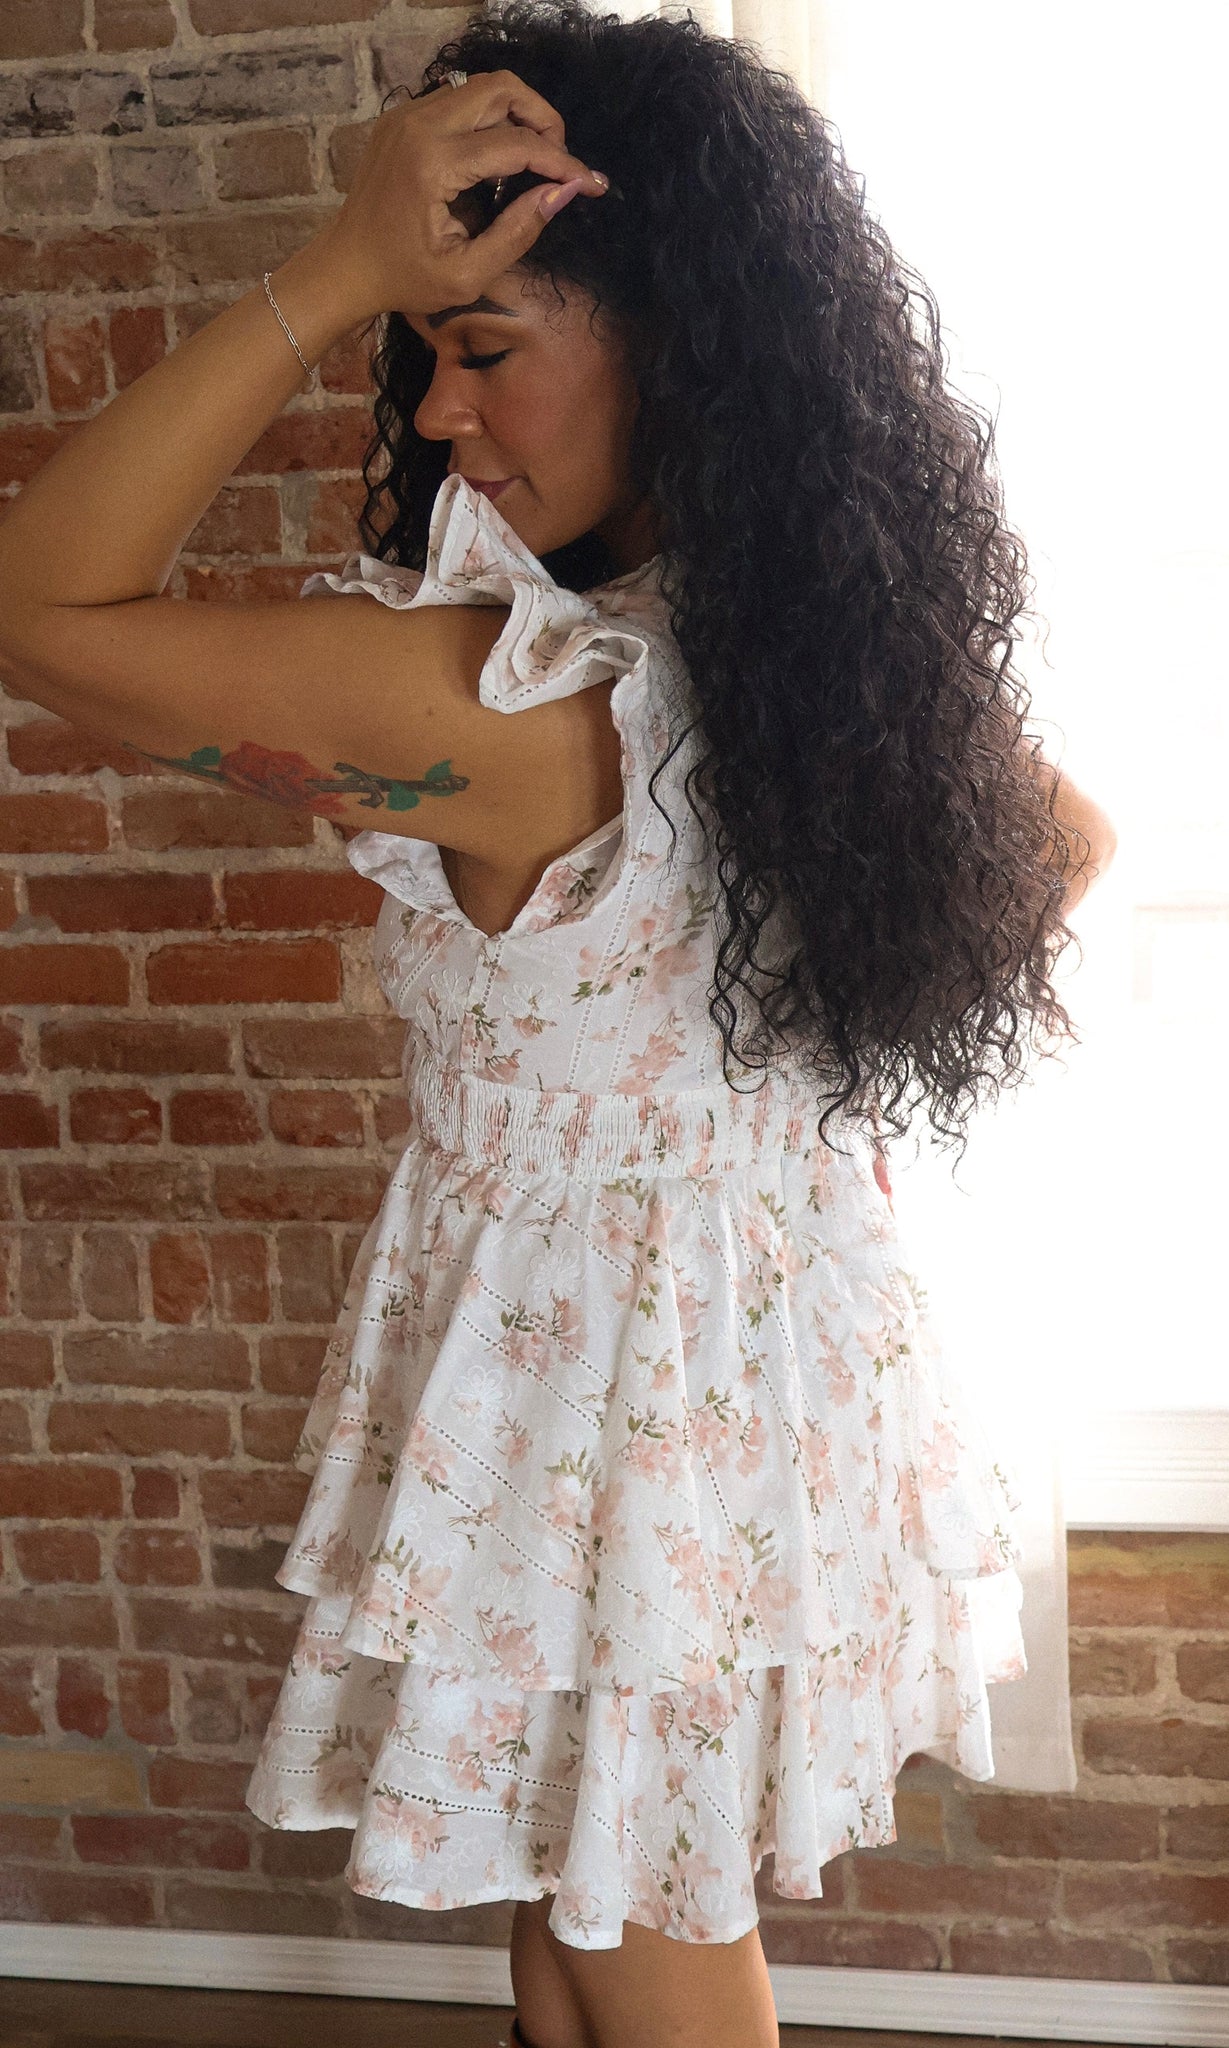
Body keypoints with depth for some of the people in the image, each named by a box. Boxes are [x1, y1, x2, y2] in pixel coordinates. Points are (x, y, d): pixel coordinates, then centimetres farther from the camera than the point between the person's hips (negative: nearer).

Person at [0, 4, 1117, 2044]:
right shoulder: (848, 631, -8)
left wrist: (339, 270, -28)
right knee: (577, 1880, 27)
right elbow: (1066, 848, 10)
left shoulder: (508, 697, -31)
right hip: (788, 1360, 7)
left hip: (590, 1396, -7)